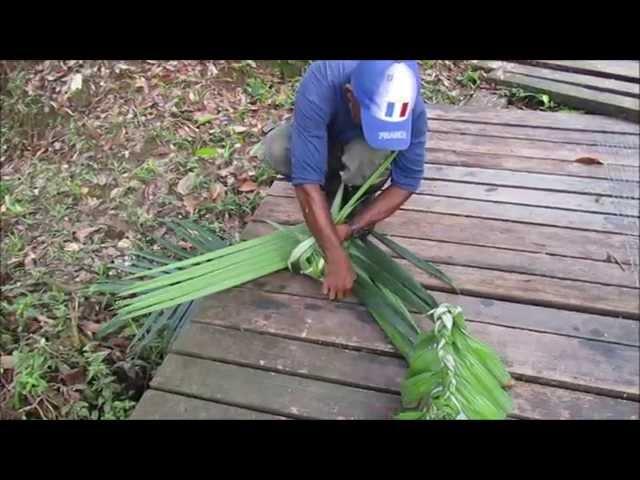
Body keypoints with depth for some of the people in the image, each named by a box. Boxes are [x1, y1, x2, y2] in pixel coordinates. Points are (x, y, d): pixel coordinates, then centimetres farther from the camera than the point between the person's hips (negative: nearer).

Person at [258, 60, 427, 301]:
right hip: (317, 141, 1)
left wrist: (352, 228, -34)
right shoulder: (319, 87, -41)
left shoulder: (411, 108, -33)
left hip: (365, 151, 0)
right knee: (274, 150, -31)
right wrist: (337, 259, -46)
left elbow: (407, 181, -24)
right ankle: (333, 188, -3)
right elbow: (307, 179, -44)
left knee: (370, 155, -36)